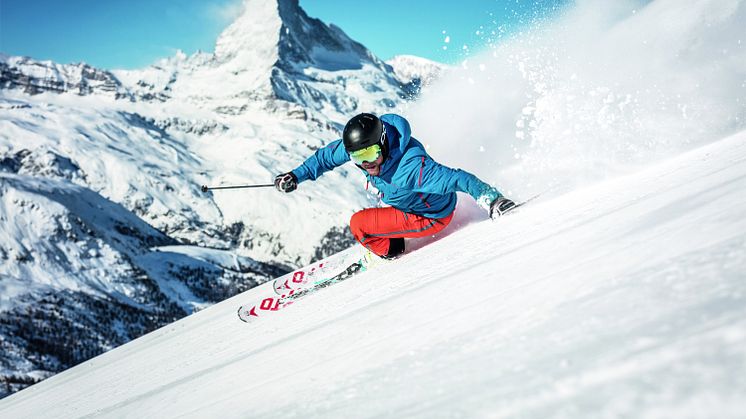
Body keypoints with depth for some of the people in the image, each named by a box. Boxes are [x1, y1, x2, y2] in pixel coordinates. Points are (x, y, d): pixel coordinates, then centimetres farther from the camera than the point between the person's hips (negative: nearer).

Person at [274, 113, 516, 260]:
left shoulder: (411, 168, -42)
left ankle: (392, 253, 14)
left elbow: (457, 179, -43)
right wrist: (297, 176, 1)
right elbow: (328, 155, 1)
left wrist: (492, 199, -52)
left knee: (358, 224, -11)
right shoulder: (358, 145, -19)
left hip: (431, 217, -8)